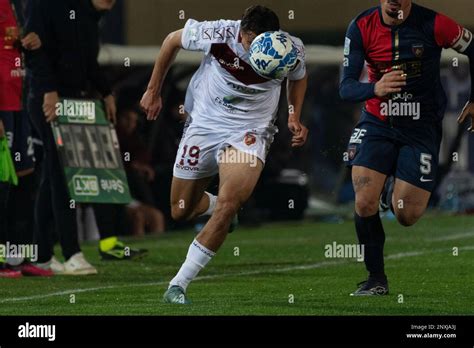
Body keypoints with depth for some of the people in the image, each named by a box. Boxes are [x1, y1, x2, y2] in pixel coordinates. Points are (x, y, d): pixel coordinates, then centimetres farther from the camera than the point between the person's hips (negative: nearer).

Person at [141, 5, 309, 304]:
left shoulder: (291, 49, -17)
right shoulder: (217, 34, -23)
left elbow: (298, 76, 10)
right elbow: (173, 41, -1)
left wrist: (295, 117, -3)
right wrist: (154, 91, 5)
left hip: (250, 132, -1)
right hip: (204, 123, 1)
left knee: (228, 204, -24)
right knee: (181, 211, 9)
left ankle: (178, 285, -16)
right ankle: (220, 208, 45)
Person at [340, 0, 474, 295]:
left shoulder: (433, 25, -15)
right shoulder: (361, 27, -10)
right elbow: (346, 87, -12)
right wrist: (374, 88, -34)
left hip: (422, 128, -1)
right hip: (377, 124, 1)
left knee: (406, 216, -5)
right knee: (365, 203, -15)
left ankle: (396, 193, 34)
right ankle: (377, 279, 4)